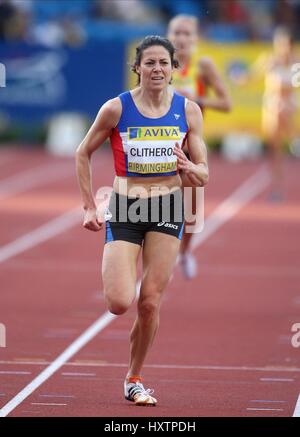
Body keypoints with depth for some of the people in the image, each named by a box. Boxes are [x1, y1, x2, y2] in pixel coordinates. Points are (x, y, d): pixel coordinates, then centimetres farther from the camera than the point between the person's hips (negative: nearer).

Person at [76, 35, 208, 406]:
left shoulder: (188, 111, 0)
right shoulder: (116, 109, -8)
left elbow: (203, 176, 4)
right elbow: (83, 154, 5)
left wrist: (188, 167, -19)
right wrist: (89, 208, 0)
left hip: (167, 208, 2)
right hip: (125, 209, -2)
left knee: (150, 303, -1)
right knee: (120, 303, -14)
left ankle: (134, 380, 18)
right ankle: (108, 273, 23)